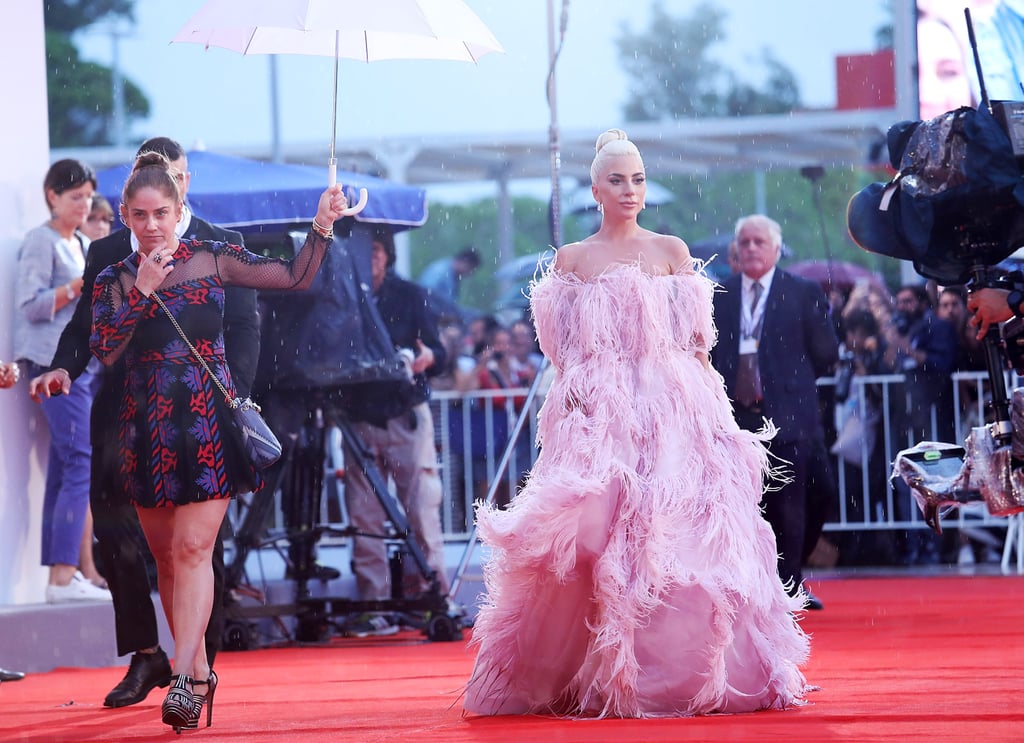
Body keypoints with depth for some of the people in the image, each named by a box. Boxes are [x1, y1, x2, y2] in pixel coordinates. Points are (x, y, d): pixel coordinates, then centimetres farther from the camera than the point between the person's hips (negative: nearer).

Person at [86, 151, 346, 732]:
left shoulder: (212, 260, 2)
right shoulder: (114, 281, 6)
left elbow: (295, 277, 3)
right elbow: (103, 351, -8)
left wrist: (322, 227, -9)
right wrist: (142, 291, -14)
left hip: (209, 421, -3)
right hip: (148, 430, 3)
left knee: (193, 548, -13)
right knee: (167, 557, 8)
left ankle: (185, 679, -20)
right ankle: (200, 670, 21)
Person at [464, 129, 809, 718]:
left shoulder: (672, 251, 9)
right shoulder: (571, 260, 10)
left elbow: (696, 340, 6)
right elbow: (562, 351, 8)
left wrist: (710, 405, -2)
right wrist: (574, 400, -5)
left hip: (671, 409, 0)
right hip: (598, 415, 0)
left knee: (674, 532, -7)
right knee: (596, 533, -8)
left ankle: (684, 672, -1)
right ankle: (600, 677, -3)